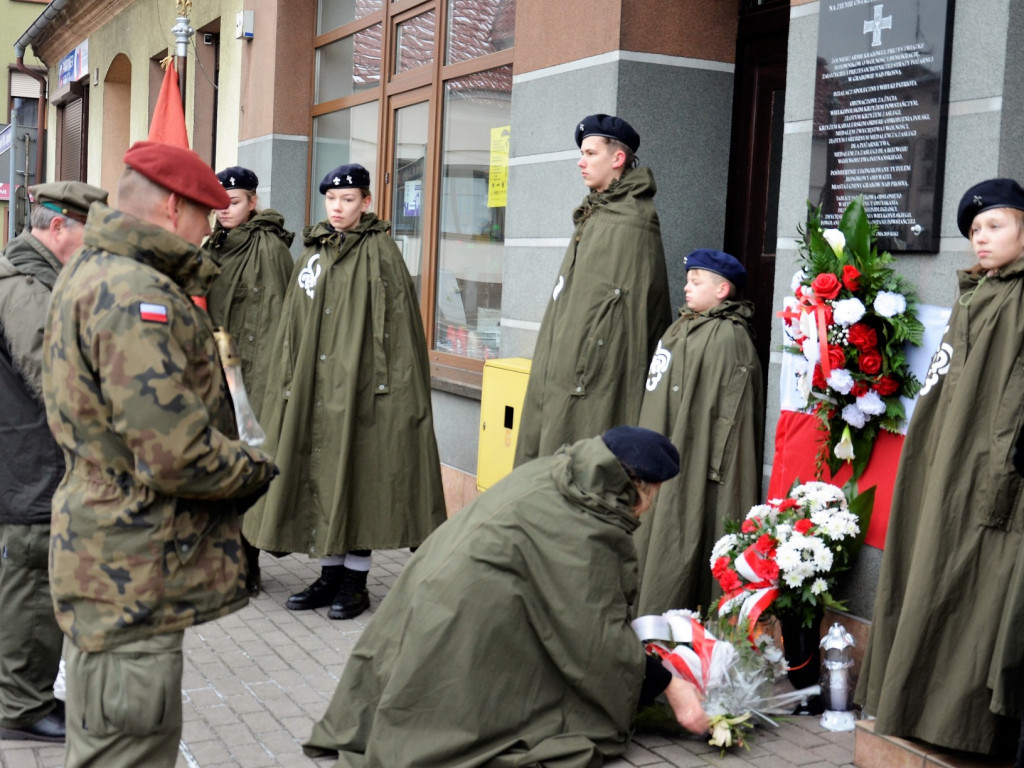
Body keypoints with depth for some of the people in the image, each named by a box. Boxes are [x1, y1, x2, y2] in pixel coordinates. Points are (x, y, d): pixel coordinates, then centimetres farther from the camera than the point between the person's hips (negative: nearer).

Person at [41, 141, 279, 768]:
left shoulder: (89, 273, 14)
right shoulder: (135, 296, -22)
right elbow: (177, 453, -26)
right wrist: (256, 470, -10)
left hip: (106, 567, 11)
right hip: (133, 577, -11)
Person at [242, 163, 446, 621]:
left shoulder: (380, 253, -4)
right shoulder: (312, 253, 14)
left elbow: (395, 326, -9)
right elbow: (293, 326, 16)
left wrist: (388, 382, -15)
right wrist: (288, 381, 11)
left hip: (358, 387, -6)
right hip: (312, 390, 6)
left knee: (357, 477, -1)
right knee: (319, 476, 9)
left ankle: (355, 582, 9)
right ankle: (330, 575, 20)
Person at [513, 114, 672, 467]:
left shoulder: (628, 226, -14)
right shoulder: (595, 216, 17)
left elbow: (623, 309, -19)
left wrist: (585, 373, -22)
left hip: (597, 385, -10)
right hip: (567, 377, 10)